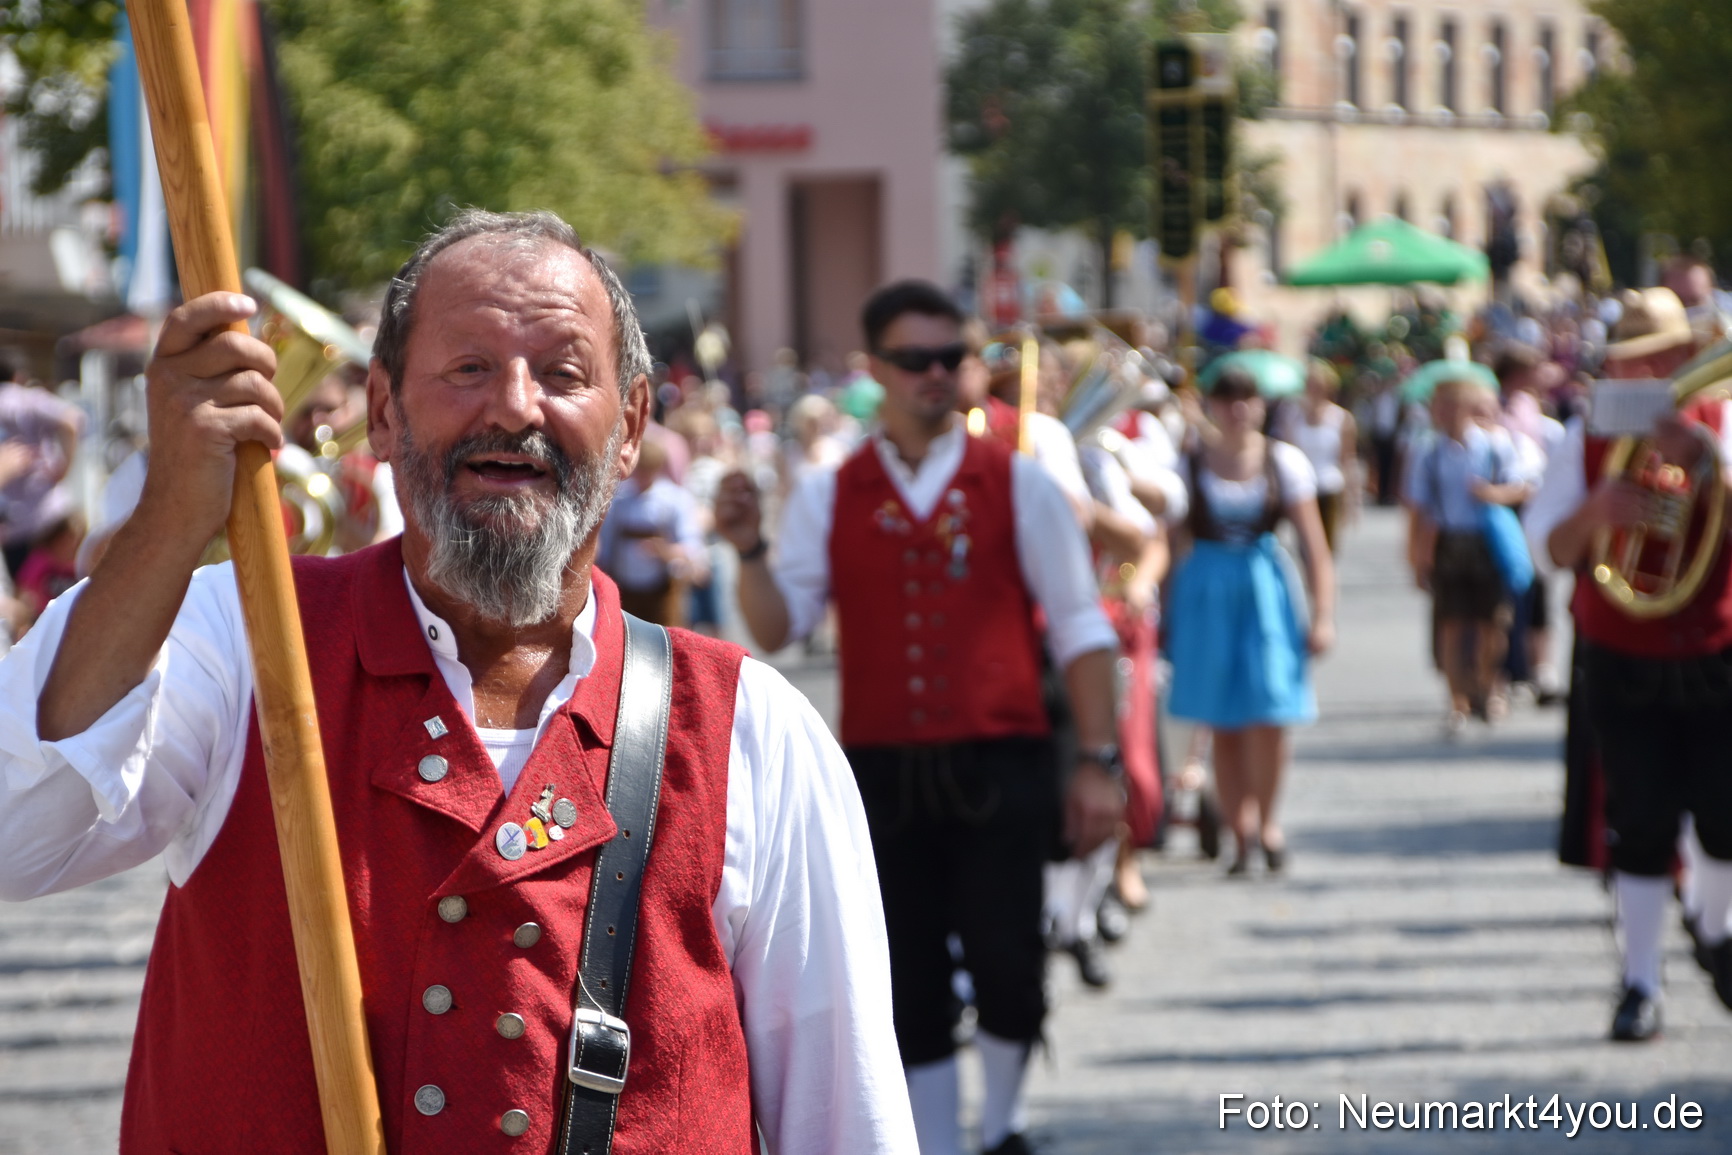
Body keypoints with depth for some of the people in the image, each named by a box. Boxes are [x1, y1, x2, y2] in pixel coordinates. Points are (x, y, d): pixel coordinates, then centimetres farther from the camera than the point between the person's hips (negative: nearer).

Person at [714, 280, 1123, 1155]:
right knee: (910, 988, 6)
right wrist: (748, 549, -16)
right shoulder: (830, 496, 7)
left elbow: (1080, 628, 3)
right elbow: (776, 628, 1)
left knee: (1007, 969, -9)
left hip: (1000, 764, -2)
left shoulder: (1015, 483, 2)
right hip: (883, 772, 2)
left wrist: (1097, 760, -2)